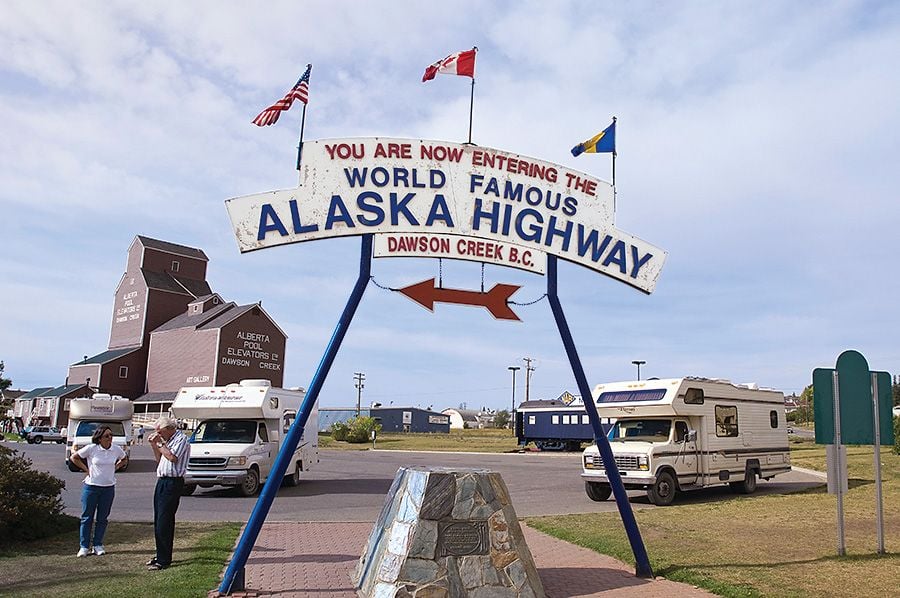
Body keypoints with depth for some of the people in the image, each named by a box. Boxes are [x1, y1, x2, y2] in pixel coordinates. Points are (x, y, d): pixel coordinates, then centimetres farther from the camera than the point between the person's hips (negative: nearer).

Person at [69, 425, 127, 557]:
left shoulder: (116, 449, -2)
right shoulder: (91, 448, -10)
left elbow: (123, 460, 19)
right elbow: (74, 457, 2)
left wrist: (115, 468, 4)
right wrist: (86, 469, -4)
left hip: (108, 488, 2)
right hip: (91, 486, -2)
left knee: (103, 518, 8)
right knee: (87, 517, 4)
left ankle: (97, 545, 19)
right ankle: (84, 546, 13)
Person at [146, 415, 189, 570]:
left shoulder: (181, 439, -9)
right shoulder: (167, 440, 18)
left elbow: (172, 457, -22)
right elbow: (159, 460, 23)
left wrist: (160, 443, -12)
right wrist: (154, 445, 11)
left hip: (172, 483, -9)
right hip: (162, 481, 9)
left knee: (164, 522, -9)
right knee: (158, 521, 13)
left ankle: (164, 560, -4)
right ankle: (160, 555, 22)